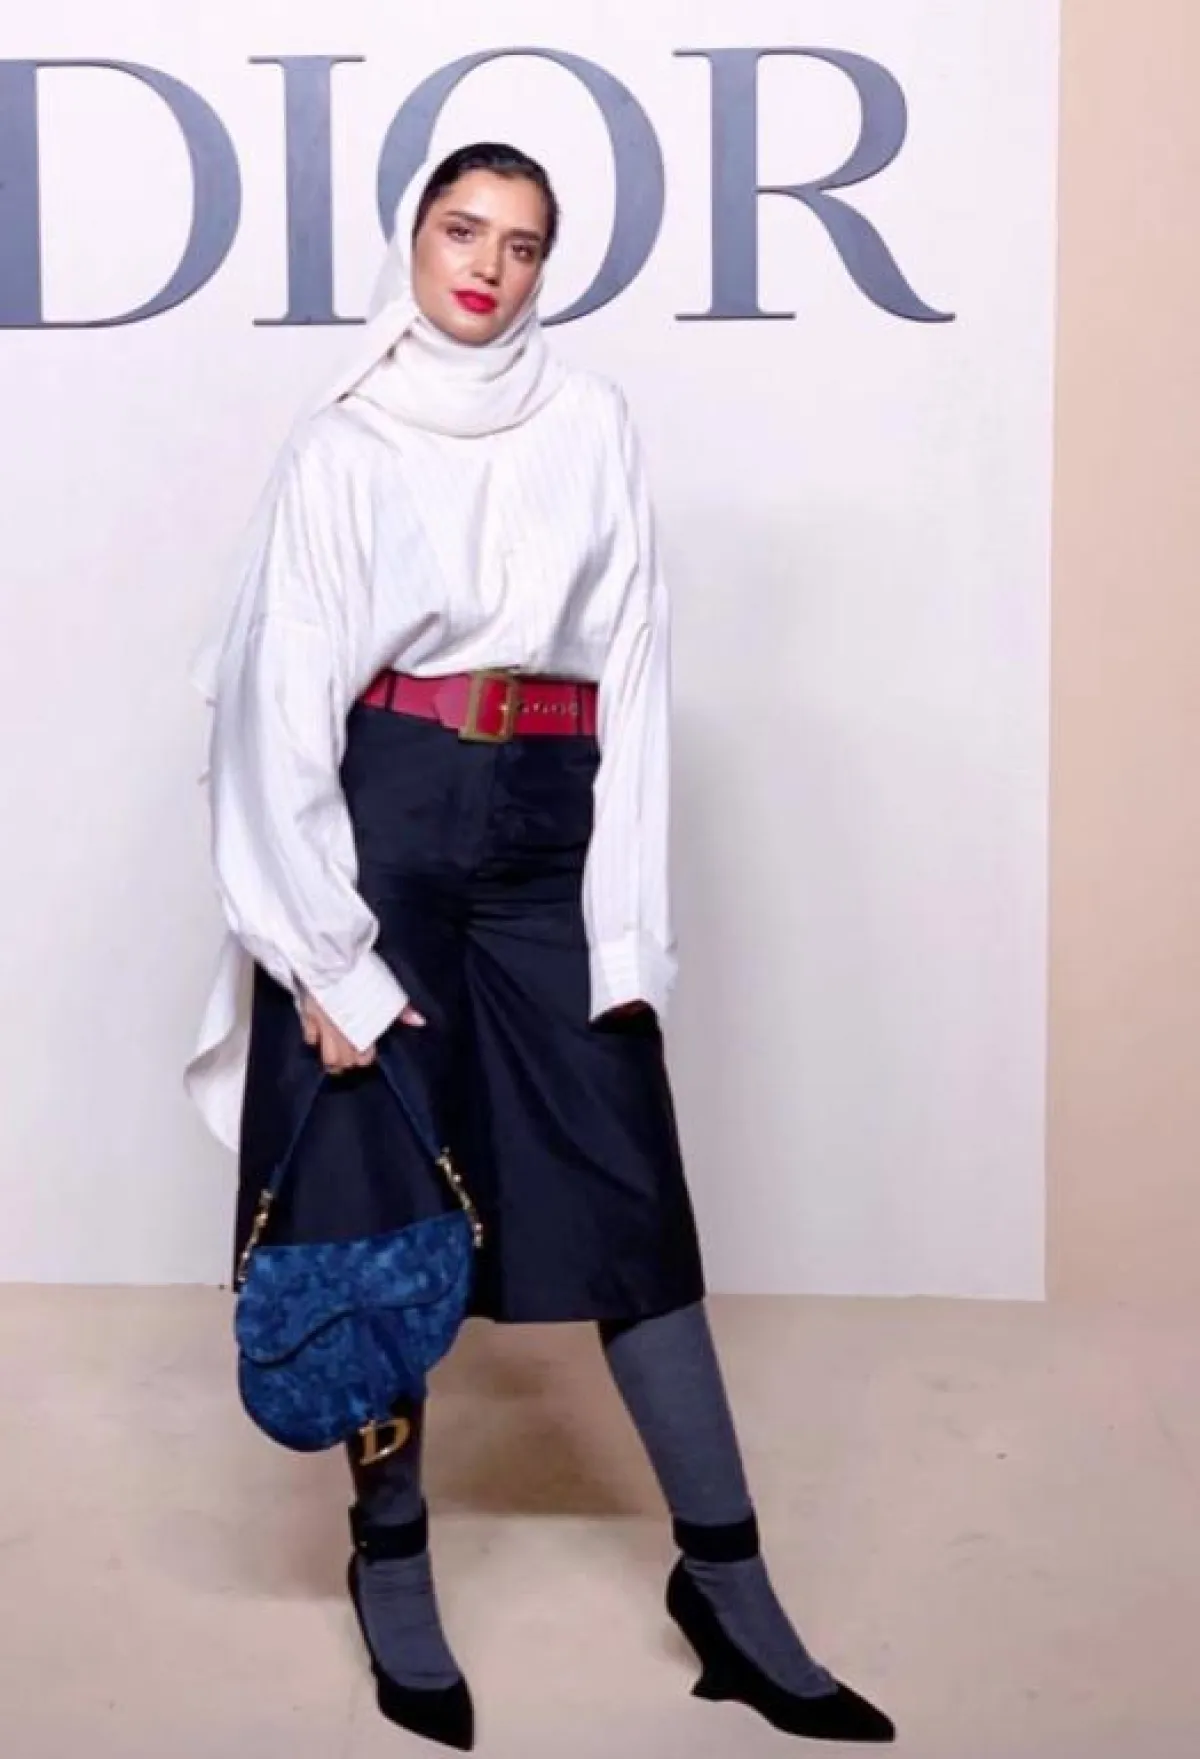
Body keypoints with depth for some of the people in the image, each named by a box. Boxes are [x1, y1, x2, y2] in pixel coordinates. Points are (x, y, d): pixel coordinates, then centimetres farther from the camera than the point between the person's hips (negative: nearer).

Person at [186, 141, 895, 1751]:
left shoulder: (593, 425, 8)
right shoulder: (342, 443, 3)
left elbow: (632, 671, 4)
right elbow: (282, 697, -2)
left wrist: (631, 926, -4)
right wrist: (323, 949, -10)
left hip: (546, 837, 2)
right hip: (384, 832, -1)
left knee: (630, 1192, 1)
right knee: (382, 1197, 4)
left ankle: (727, 1581, 12)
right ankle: (391, 1560, 22)